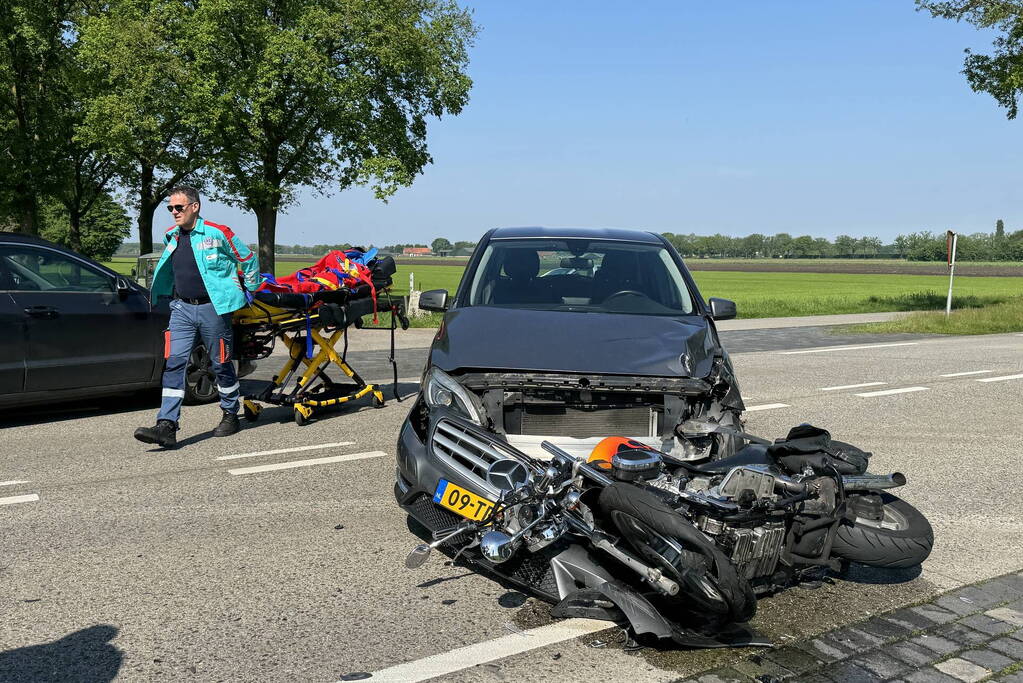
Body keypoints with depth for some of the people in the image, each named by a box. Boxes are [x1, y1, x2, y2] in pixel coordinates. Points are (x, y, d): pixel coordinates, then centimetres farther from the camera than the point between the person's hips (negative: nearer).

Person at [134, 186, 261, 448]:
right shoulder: (172, 238, 10)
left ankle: (230, 415, 25)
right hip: (182, 309, 5)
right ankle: (166, 427, -10)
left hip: (213, 308, -5)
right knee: (174, 363, -6)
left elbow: (248, 259, 3)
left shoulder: (217, 234, -7)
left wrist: (249, 291, 10)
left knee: (221, 364, 7)